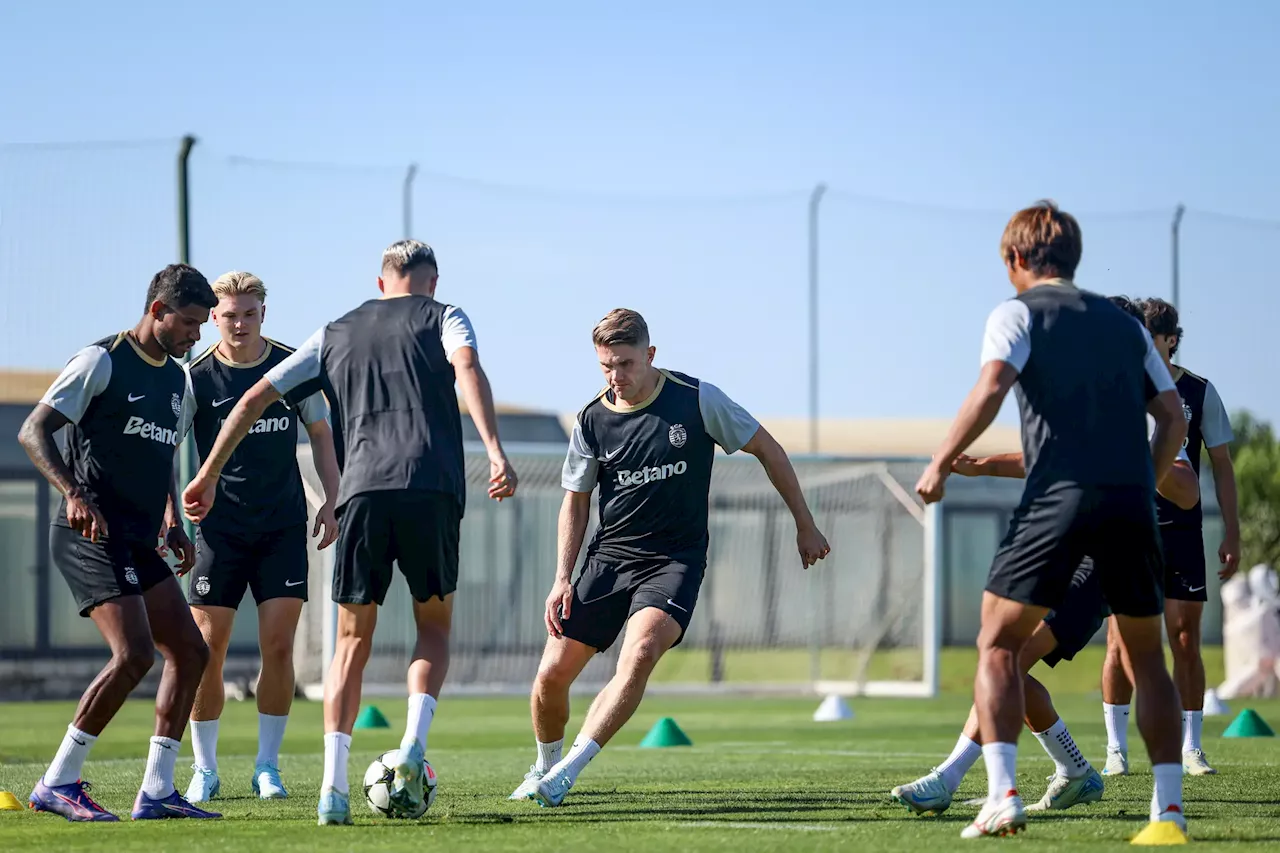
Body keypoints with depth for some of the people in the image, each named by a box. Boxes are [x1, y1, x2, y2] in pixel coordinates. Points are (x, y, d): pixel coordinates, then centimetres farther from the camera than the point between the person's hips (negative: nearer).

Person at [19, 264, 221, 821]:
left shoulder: (176, 379, 17)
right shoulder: (102, 361, -8)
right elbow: (33, 431, -12)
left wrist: (173, 522, 16)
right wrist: (73, 493, -26)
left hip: (137, 544, 9)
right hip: (90, 537, -9)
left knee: (190, 653, 5)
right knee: (134, 654, -20)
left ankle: (156, 792, 9)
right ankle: (58, 784, -11)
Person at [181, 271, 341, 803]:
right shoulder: (196, 377, -4)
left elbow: (320, 435, 13)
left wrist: (332, 501, 4)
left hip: (284, 525, 1)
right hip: (220, 525, -1)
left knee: (278, 644, -6)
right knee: (207, 648, -4)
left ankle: (267, 767, 5)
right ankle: (204, 770, 8)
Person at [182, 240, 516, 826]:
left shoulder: (335, 334, 25)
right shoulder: (443, 316, 16)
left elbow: (255, 398, 21)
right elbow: (467, 366, -6)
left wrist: (209, 473, 27)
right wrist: (494, 451, -16)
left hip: (362, 492, 2)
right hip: (432, 489, -2)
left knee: (352, 643, 9)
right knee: (434, 627, 16)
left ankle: (334, 787, -6)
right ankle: (412, 748, -8)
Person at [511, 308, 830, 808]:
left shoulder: (697, 400, -8)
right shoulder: (593, 420, -1)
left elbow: (766, 448, 3)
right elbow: (576, 502, 10)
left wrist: (804, 525, 6)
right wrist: (562, 579, 0)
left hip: (676, 559, -3)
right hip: (609, 557, 3)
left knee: (640, 654, -30)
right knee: (552, 674, -4)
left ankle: (567, 772, -30)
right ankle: (545, 766, 26)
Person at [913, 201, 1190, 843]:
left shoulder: (1018, 313, 8)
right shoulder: (1124, 324, 22)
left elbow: (991, 388, -10)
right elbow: (1173, 417, 17)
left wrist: (940, 463, -3)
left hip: (1058, 499, -4)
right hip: (1130, 502, 4)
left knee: (998, 645, 6)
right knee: (1145, 658, 14)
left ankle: (1002, 796, -10)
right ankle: (1169, 810, 6)